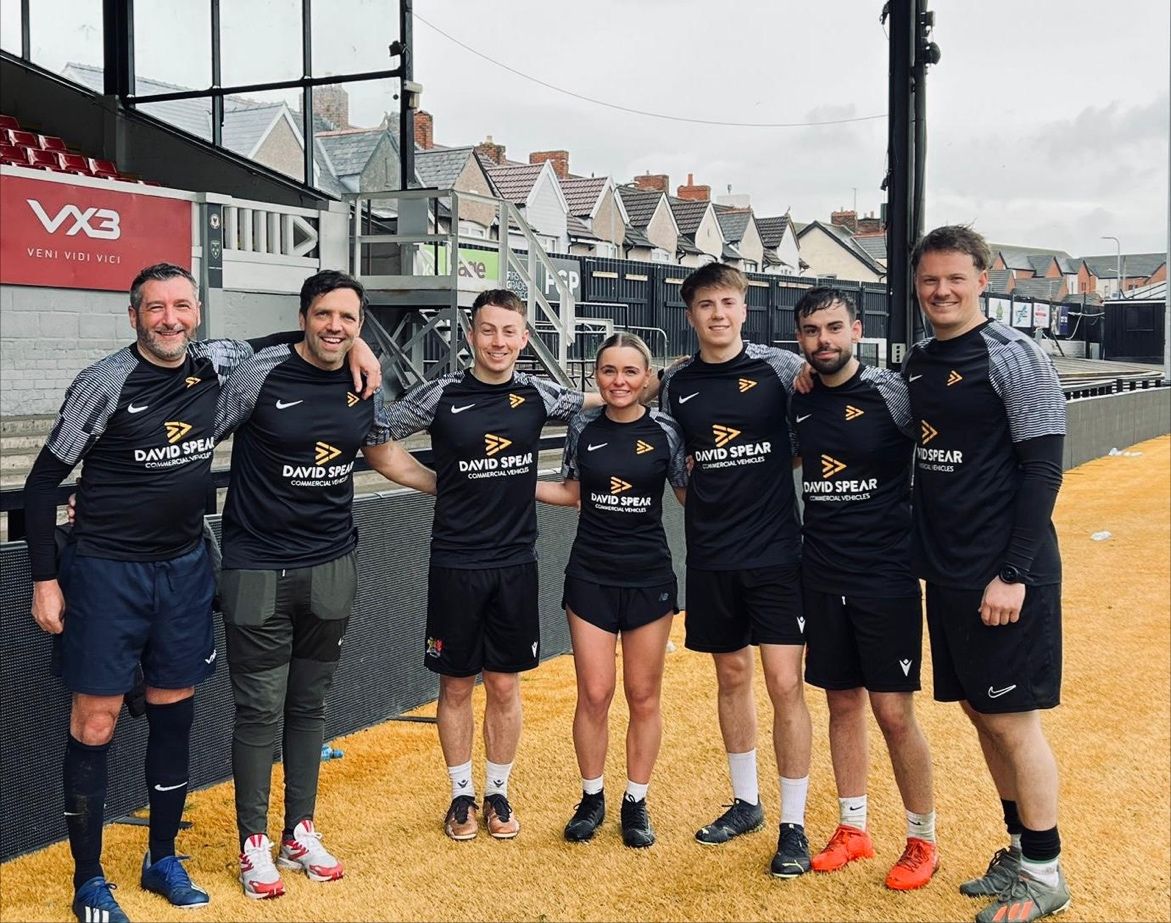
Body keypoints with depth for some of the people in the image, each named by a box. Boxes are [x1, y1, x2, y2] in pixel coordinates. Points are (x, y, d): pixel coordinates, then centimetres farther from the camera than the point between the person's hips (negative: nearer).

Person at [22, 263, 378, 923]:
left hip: (184, 567, 5)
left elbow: (282, 341, 18)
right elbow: (44, 480, -6)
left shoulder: (214, 366, -1)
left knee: (175, 712, 12)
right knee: (96, 725, 0)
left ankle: (163, 859, 29)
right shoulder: (106, 384, -13)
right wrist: (45, 579, -7)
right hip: (108, 571, -4)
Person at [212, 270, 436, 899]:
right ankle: (254, 843, 18)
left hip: (331, 569, 4)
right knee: (259, 710, 2)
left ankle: (301, 834, 27)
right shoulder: (261, 375, -12)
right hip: (258, 569, -4)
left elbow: (385, 455, 21)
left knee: (309, 705, 13)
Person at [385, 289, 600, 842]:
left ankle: (497, 794, 25)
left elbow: (594, 400, 17)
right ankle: (461, 795, 24)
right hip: (455, 563, -2)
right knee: (456, 686, 8)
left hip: (516, 563, 2)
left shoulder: (536, 395, 0)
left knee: (505, 686, 10)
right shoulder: (442, 395, -7)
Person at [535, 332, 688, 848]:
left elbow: (691, 495, 3)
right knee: (593, 694, 1)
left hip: (649, 577, -1)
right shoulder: (583, 428, 0)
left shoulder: (665, 432, -5)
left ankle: (635, 803, 23)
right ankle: (591, 799, 21)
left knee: (643, 696, 7)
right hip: (591, 575, 1)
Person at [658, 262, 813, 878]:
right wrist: (700, 490, 1)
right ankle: (745, 803, 30)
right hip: (711, 556, 3)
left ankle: (793, 824, 8)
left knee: (785, 685, -4)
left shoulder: (779, 369, -5)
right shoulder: (676, 384, 4)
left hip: (776, 552, -3)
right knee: (732, 678, 14)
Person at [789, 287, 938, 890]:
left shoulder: (890, 393, -11)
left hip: (886, 578, -5)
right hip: (822, 578, 5)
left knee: (893, 712, -2)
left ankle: (922, 840, 16)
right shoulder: (797, 403, 4)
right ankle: (852, 829, 27)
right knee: (842, 703, 13)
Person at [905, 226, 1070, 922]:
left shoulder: (1014, 356, -11)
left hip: (1005, 575, -7)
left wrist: (1014, 573, -18)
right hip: (947, 572, 7)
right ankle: (1020, 851, 29)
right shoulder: (918, 362, 11)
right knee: (981, 710, 14)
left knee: (1012, 718, -1)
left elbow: (1043, 468, -14)